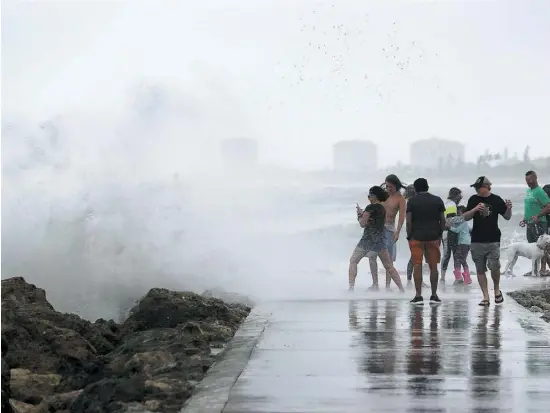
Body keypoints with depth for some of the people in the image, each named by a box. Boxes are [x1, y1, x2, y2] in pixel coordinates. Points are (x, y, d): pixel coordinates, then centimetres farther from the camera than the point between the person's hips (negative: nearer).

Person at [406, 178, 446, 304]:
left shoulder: (412, 201, -1)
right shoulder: (437, 200, 6)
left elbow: (409, 221, -5)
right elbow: (442, 220, 5)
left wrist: (409, 236, 4)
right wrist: (440, 234, 15)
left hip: (417, 237, -2)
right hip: (433, 237, 2)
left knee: (417, 266, 0)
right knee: (433, 266, 8)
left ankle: (418, 296, -3)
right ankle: (434, 295, 9)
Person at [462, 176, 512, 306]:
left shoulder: (496, 200, 0)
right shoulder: (473, 200, 5)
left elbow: (507, 217, 8)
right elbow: (465, 217, 2)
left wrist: (508, 208, -13)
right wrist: (474, 209, -15)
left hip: (493, 241, -2)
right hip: (477, 241, 2)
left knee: (494, 266, -12)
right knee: (480, 270, 3)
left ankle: (497, 290, 14)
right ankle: (485, 297, 11)